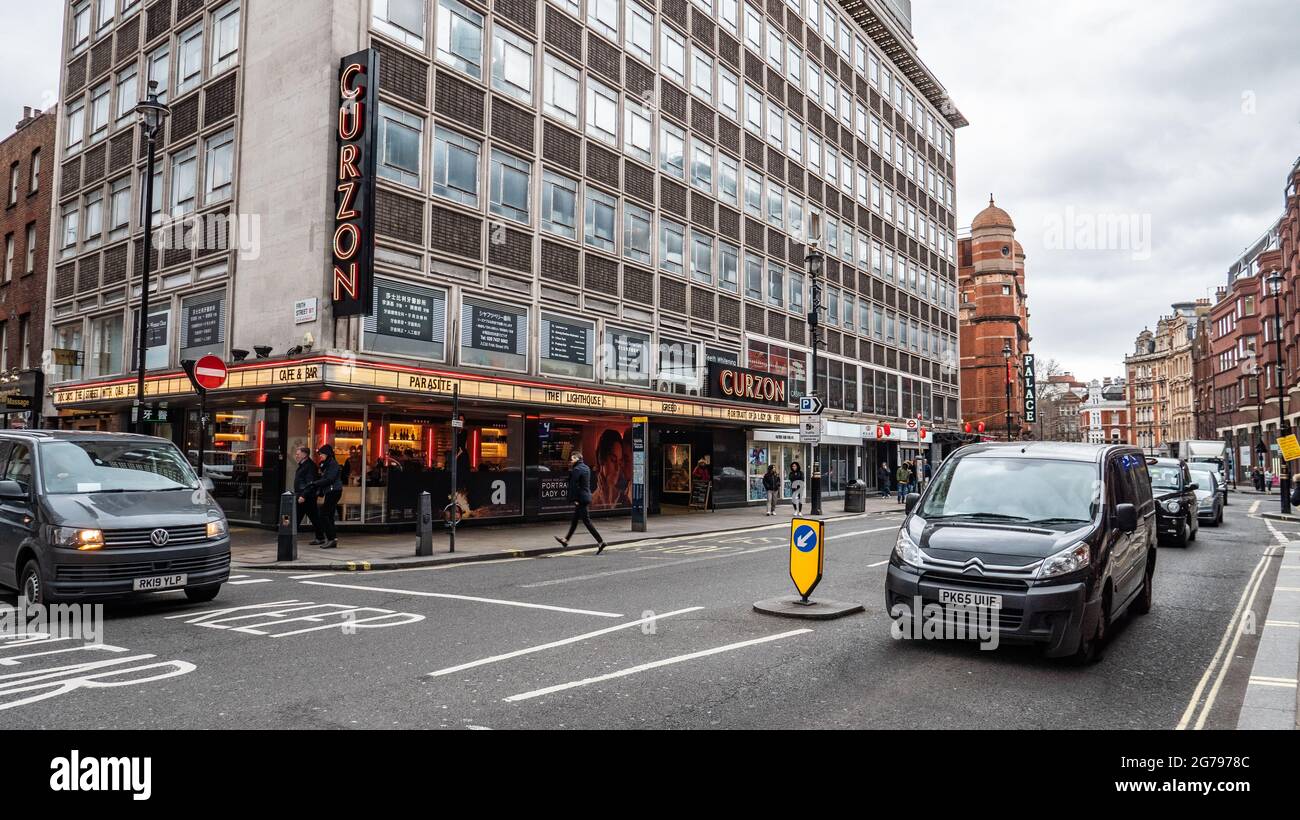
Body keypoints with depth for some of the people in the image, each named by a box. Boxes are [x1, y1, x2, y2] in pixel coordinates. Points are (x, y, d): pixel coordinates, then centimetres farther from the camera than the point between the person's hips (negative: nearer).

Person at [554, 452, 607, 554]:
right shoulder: (586, 468, 12)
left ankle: (600, 542, -9)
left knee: (587, 521, -7)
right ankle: (566, 540, 31)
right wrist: (571, 469, 11)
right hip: (587, 497, 10)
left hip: (581, 499, -10)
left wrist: (574, 499, -14)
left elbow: (573, 485, -18)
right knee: (574, 520, 19)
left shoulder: (577, 469, -16)